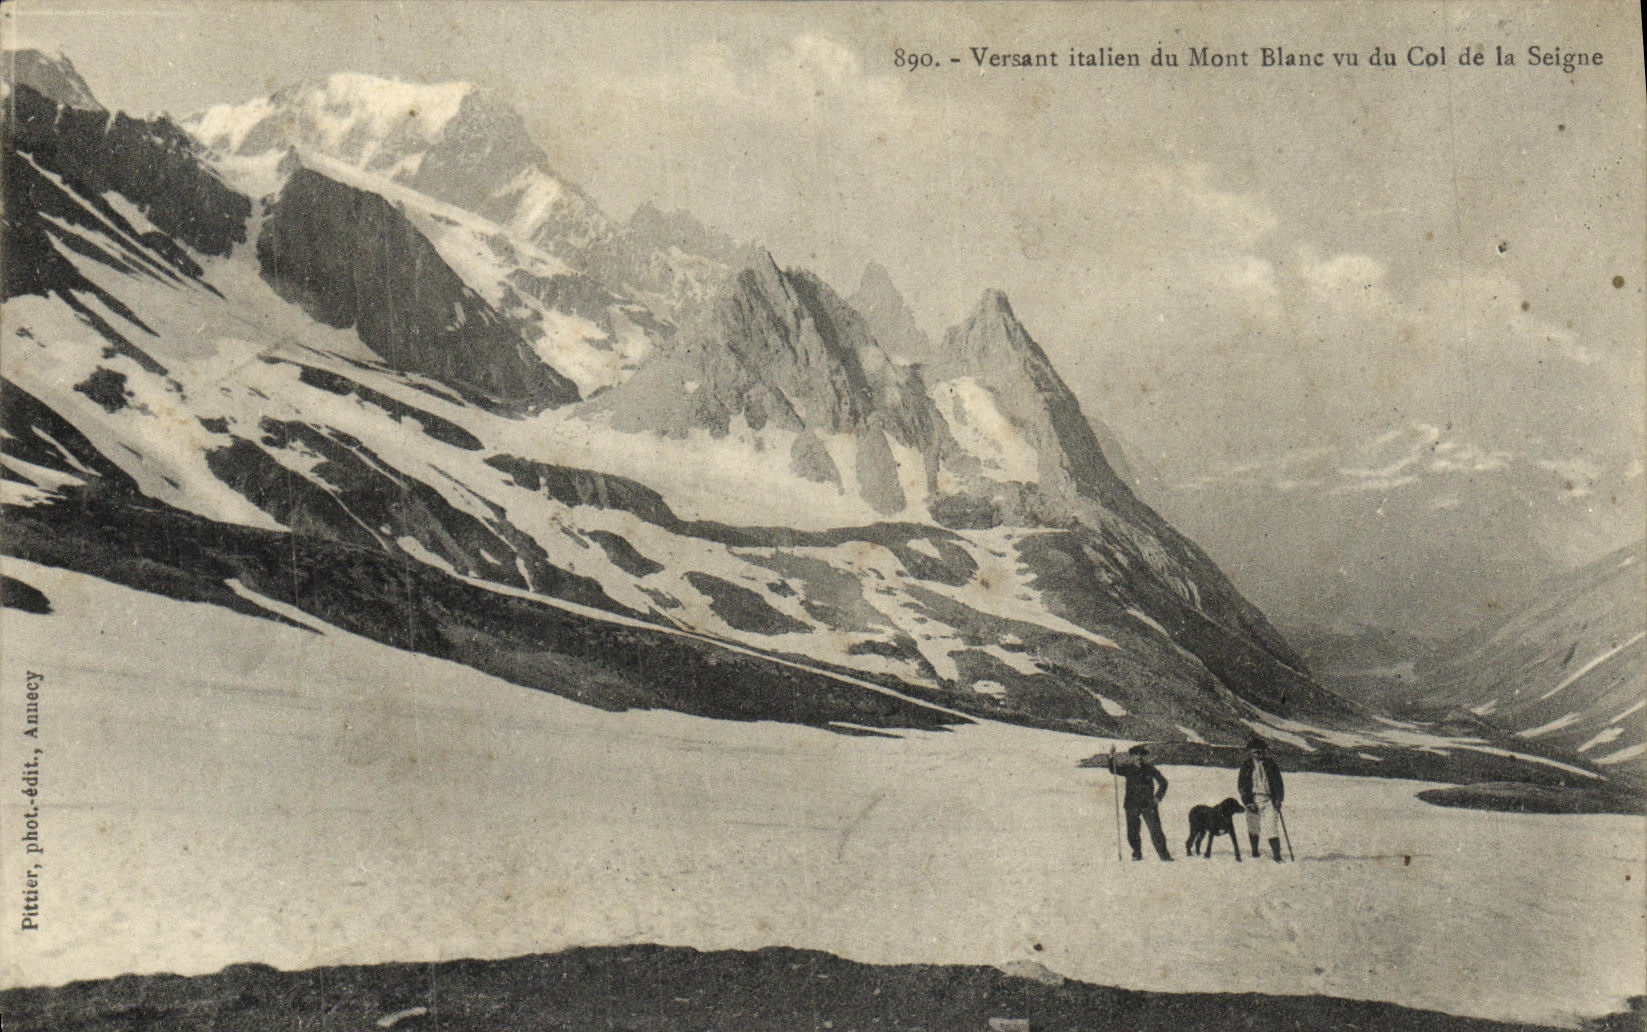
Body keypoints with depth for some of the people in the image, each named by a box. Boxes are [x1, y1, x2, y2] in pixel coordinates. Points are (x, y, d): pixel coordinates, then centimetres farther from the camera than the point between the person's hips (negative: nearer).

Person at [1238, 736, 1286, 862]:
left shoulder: (1270, 764, 5)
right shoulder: (1246, 765, 3)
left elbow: (1278, 783, 10)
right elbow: (1241, 785, 2)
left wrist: (1278, 799, -1)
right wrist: (1248, 802, -7)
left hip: (1269, 799, -1)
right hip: (1253, 799, 1)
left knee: (1271, 828, -10)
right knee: (1253, 828, 10)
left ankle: (1277, 856, -8)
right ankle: (1254, 853, 28)